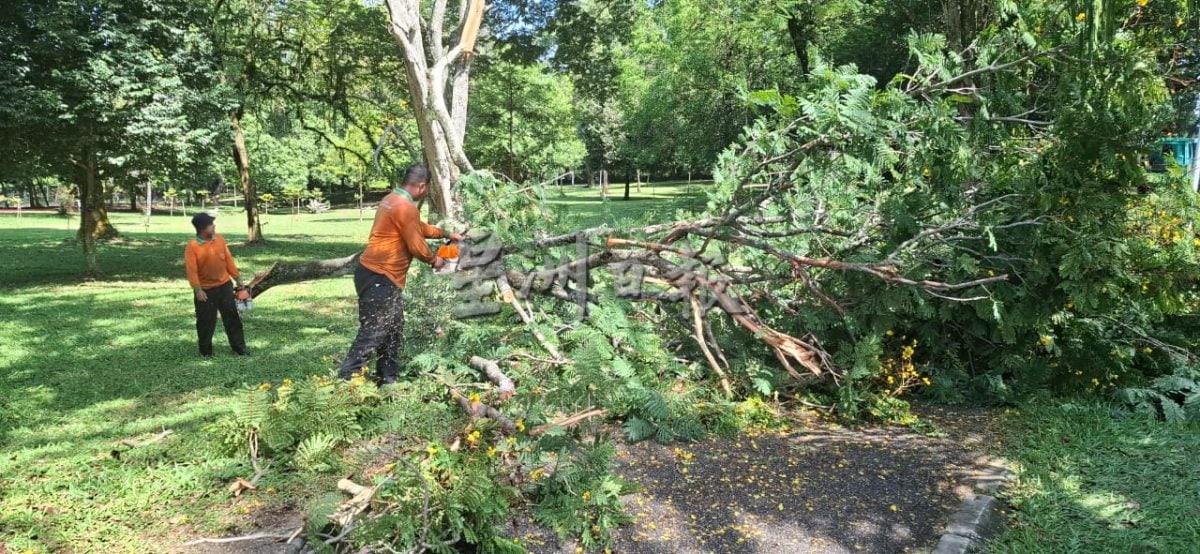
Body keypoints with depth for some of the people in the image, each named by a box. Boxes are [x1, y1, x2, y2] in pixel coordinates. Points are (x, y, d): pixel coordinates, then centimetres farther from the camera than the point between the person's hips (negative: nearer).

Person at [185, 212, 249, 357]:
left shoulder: (219, 239, -1)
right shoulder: (192, 246, -15)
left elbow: (228, 260, 7)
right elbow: (191, 270, -17)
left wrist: (237, 279, 10)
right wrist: (198, 290, -23)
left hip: (225, 285, 4)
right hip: (206, 289, -4)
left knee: (232, 316, 9)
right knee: (205, 321, 5)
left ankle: (239, 346, 18)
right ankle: (206, 351, 20)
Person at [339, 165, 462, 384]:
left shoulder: (393, 199, 13)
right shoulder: (406, 208, -18)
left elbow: (418, 227, 27)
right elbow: (416, 245, -15)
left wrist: (445, 234, 30)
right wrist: (434, 260, 3)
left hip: (381, 276, 11)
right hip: (378, 278, -11)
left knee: (393, 329, 16)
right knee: (373, 333, -9)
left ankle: (387, 378, 23)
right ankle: (345, 379, -7)